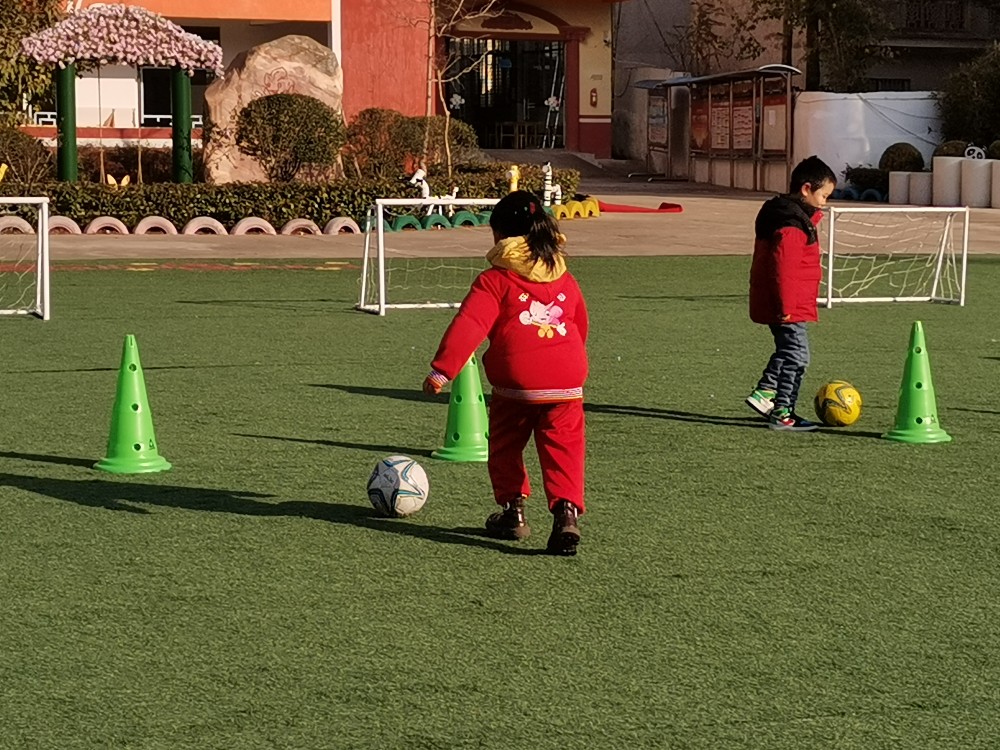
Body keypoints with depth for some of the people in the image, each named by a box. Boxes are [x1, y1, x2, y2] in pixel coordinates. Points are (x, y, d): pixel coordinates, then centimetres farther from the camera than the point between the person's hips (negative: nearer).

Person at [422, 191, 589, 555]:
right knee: (563, 450, 3)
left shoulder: (494, 281, 0)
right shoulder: (566, 280, 18)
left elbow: (468, 326, -10)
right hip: (567, 385, 4)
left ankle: (513, 511, 22)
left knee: (505, 447, 17)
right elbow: (580, 326, 30)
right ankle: (567, 511, -15)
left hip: (516, 384, -4)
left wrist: (441, 370, -12)